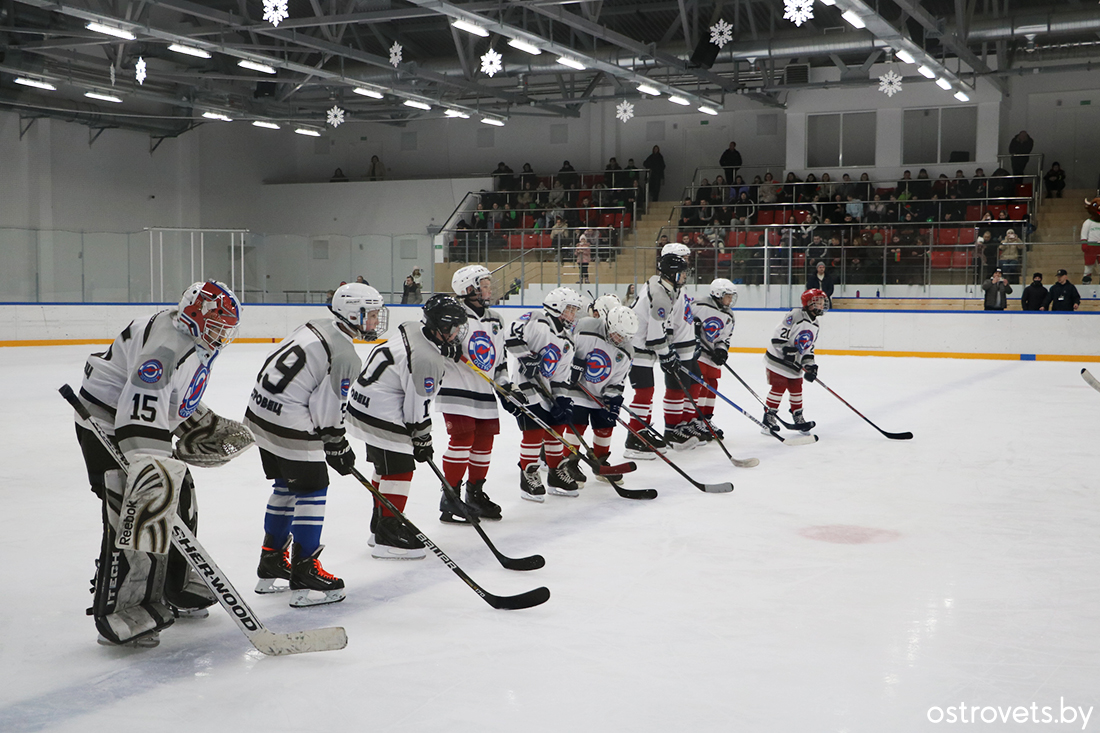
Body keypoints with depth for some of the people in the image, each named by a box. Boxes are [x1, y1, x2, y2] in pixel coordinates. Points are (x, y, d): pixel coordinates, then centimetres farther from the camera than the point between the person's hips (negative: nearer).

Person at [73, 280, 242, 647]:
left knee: (180, 499, 15)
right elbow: (140, 411, -39)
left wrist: (208, 426, 18)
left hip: (148, 423, 11)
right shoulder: (168, 345, -28)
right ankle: (117, 617, -6)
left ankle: (176, 590, 29)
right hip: (109, 429, -11)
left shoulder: (195, 342, 7)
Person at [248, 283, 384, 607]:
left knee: (286, 486, 21)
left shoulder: (316, 326, 11)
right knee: (312, 489, -1)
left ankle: (271, 566, 31)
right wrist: (338, 447, 1)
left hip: (260, 410, 10)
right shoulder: (345, 356, -16)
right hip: (289, 424, -10)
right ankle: (304, 576, 0)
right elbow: (329, 408, -15)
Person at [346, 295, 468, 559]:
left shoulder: (412, 330, 3)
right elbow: (417, 405, -19)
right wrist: (422, 440, -6)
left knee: (385, 467, 20)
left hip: (365, 403, 11)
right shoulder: (426, 359, -24)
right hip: (381, 415, -11)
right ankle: (388, 538, -3)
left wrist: (452, 351, 7)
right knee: (399, 469, -6)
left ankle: (380, 527, 32)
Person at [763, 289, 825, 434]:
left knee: (796, 389, 13)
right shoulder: (796, 315, -15)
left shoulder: (815, 325, 11)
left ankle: (798, 418, 25)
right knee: (778, 388, -7)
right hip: (778, 359, -8)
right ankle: (769, 418, 2)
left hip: (794, 363, 8)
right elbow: (778, 333, -20)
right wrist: (787, 349, -24)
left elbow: (809, 348, 14)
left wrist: (810, 365, 2)